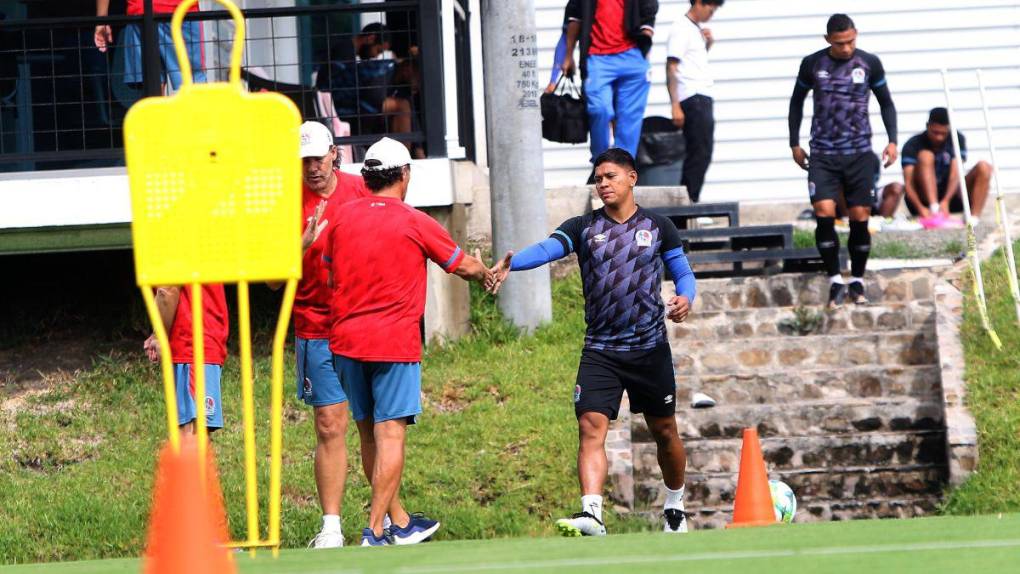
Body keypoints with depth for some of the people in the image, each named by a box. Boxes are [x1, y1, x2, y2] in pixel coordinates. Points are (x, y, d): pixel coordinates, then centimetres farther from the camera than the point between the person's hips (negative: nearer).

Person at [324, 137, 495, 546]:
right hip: (394, 342, -5)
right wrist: (487, 274, 30)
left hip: (346, 340, 5)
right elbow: (461, 265, 8)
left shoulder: (344, 218, 6)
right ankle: (374, 531, -12)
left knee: (369, 433, 13)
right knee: (390, 434, -5)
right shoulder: (415, 223, -5)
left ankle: (399, 524, 25)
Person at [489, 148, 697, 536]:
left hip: (650, 347, 0)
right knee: (591, 426, -17)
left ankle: (675, 505, 33)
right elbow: (548, 248, -16)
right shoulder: (583, 228, 2)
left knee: (664, 431, 11)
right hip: (600, 350, 0)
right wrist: (511, 264, -37)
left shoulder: (658, 227, 4)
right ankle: (592, 515, -27)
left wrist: (685, 299, -16)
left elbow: (683, 273, 8)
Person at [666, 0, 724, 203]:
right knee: (700, 154, -11)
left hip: (703, 99, 9)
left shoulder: (697, 30, 18)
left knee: (701, 154, 9)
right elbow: (671, 68, -13)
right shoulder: (681, 29, -8)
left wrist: (707, 45, 10)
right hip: (692, 99, -9)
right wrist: (675, 106, -18)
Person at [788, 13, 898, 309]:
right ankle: (835, 281, -6)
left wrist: (892, 140, 2)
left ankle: (857, 282, 14)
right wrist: (794, 143, 12)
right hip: (822, 155, 0)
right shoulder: (812, 64, 1)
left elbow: (886, 103, 12)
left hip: (860, 154, 0)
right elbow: (797, 101, 15)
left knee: (860, 218, 0)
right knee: (824, 213, -15)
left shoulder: (870, 63, 1)